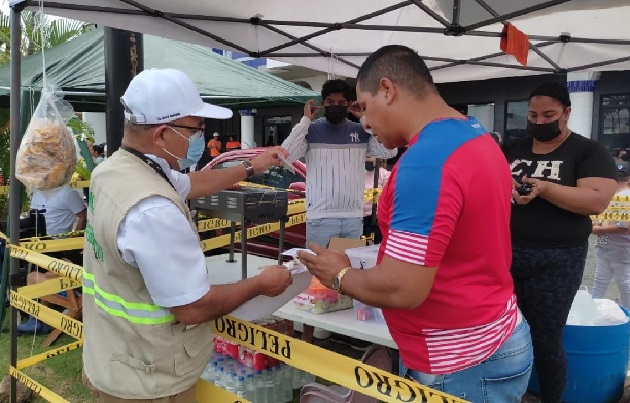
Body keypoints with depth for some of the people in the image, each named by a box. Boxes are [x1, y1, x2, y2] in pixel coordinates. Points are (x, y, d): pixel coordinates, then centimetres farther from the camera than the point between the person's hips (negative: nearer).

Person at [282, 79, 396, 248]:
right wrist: (305, 120, -13)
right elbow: (286, 155, -15)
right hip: (320, 218, -3)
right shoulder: (311, 130, -2)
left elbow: (390, 152, -5)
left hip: (354, 217, 3)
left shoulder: (361, 131, 7)